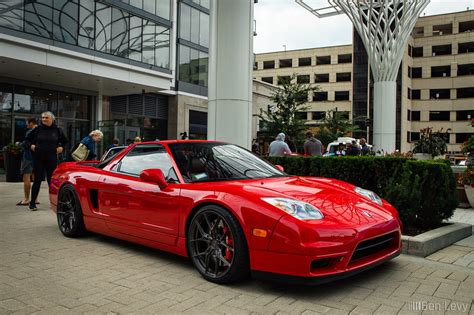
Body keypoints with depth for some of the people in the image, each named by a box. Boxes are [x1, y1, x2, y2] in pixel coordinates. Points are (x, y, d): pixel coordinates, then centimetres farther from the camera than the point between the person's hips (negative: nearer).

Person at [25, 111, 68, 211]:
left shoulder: (57, 130, 5)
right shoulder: (38, 129, 3)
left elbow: (65, 141, 19)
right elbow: (28, 139, 16)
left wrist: (61, 147, 2)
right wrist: (31, 145, 0)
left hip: (52, 158, 0)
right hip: (38, 158, 0)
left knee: (52, 180, 3)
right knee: (37, 180, 2)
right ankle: (32, 203, 10)